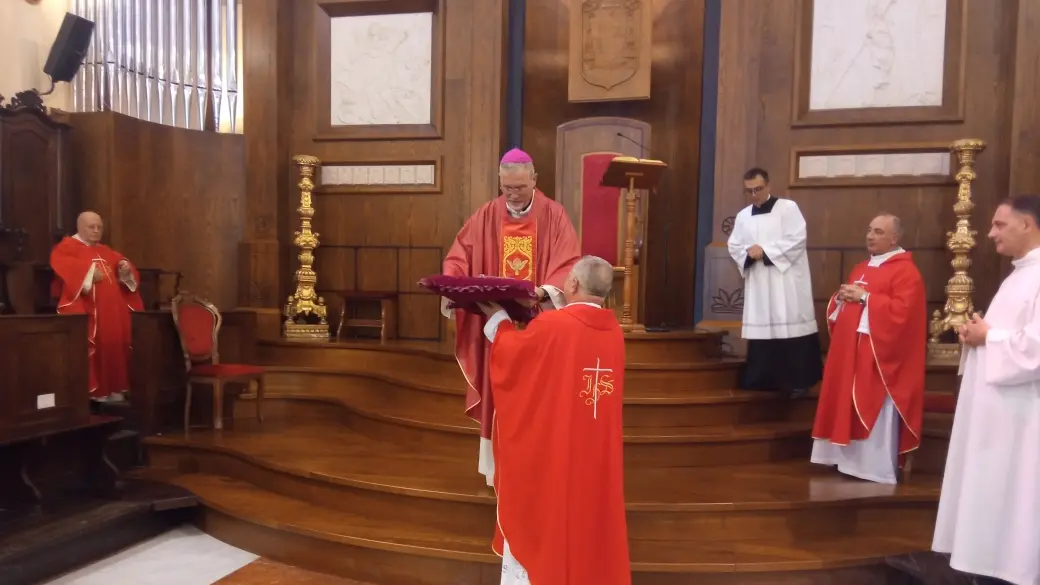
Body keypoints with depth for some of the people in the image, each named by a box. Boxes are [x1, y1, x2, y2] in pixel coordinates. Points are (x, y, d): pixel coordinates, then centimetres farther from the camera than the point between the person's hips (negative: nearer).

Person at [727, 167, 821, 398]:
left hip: (786, 284, -4)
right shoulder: (743, 216, 14)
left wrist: (765, 251, -13)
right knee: (761, 330, 4)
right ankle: (762, 382, 12)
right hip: (758, 285, 4)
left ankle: (798, 380, 4)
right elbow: (733, 246, 11)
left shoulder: (788, 208, 0)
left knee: (790, 328, -5)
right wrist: (749, 253, -10)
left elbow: (797, 240, -10)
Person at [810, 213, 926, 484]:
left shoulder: (906, 272, -9)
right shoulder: (861, 268, 18)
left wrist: (865, 297, -19)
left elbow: (901, 311, -22)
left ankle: (878, 469, 6)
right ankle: (852, 461, 22)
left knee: (875, 412, -3)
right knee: (850, 408, 12)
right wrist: (842, 297, 1)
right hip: (850, 352, 9)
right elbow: (841, 304, 23)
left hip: (879, 357, -9)